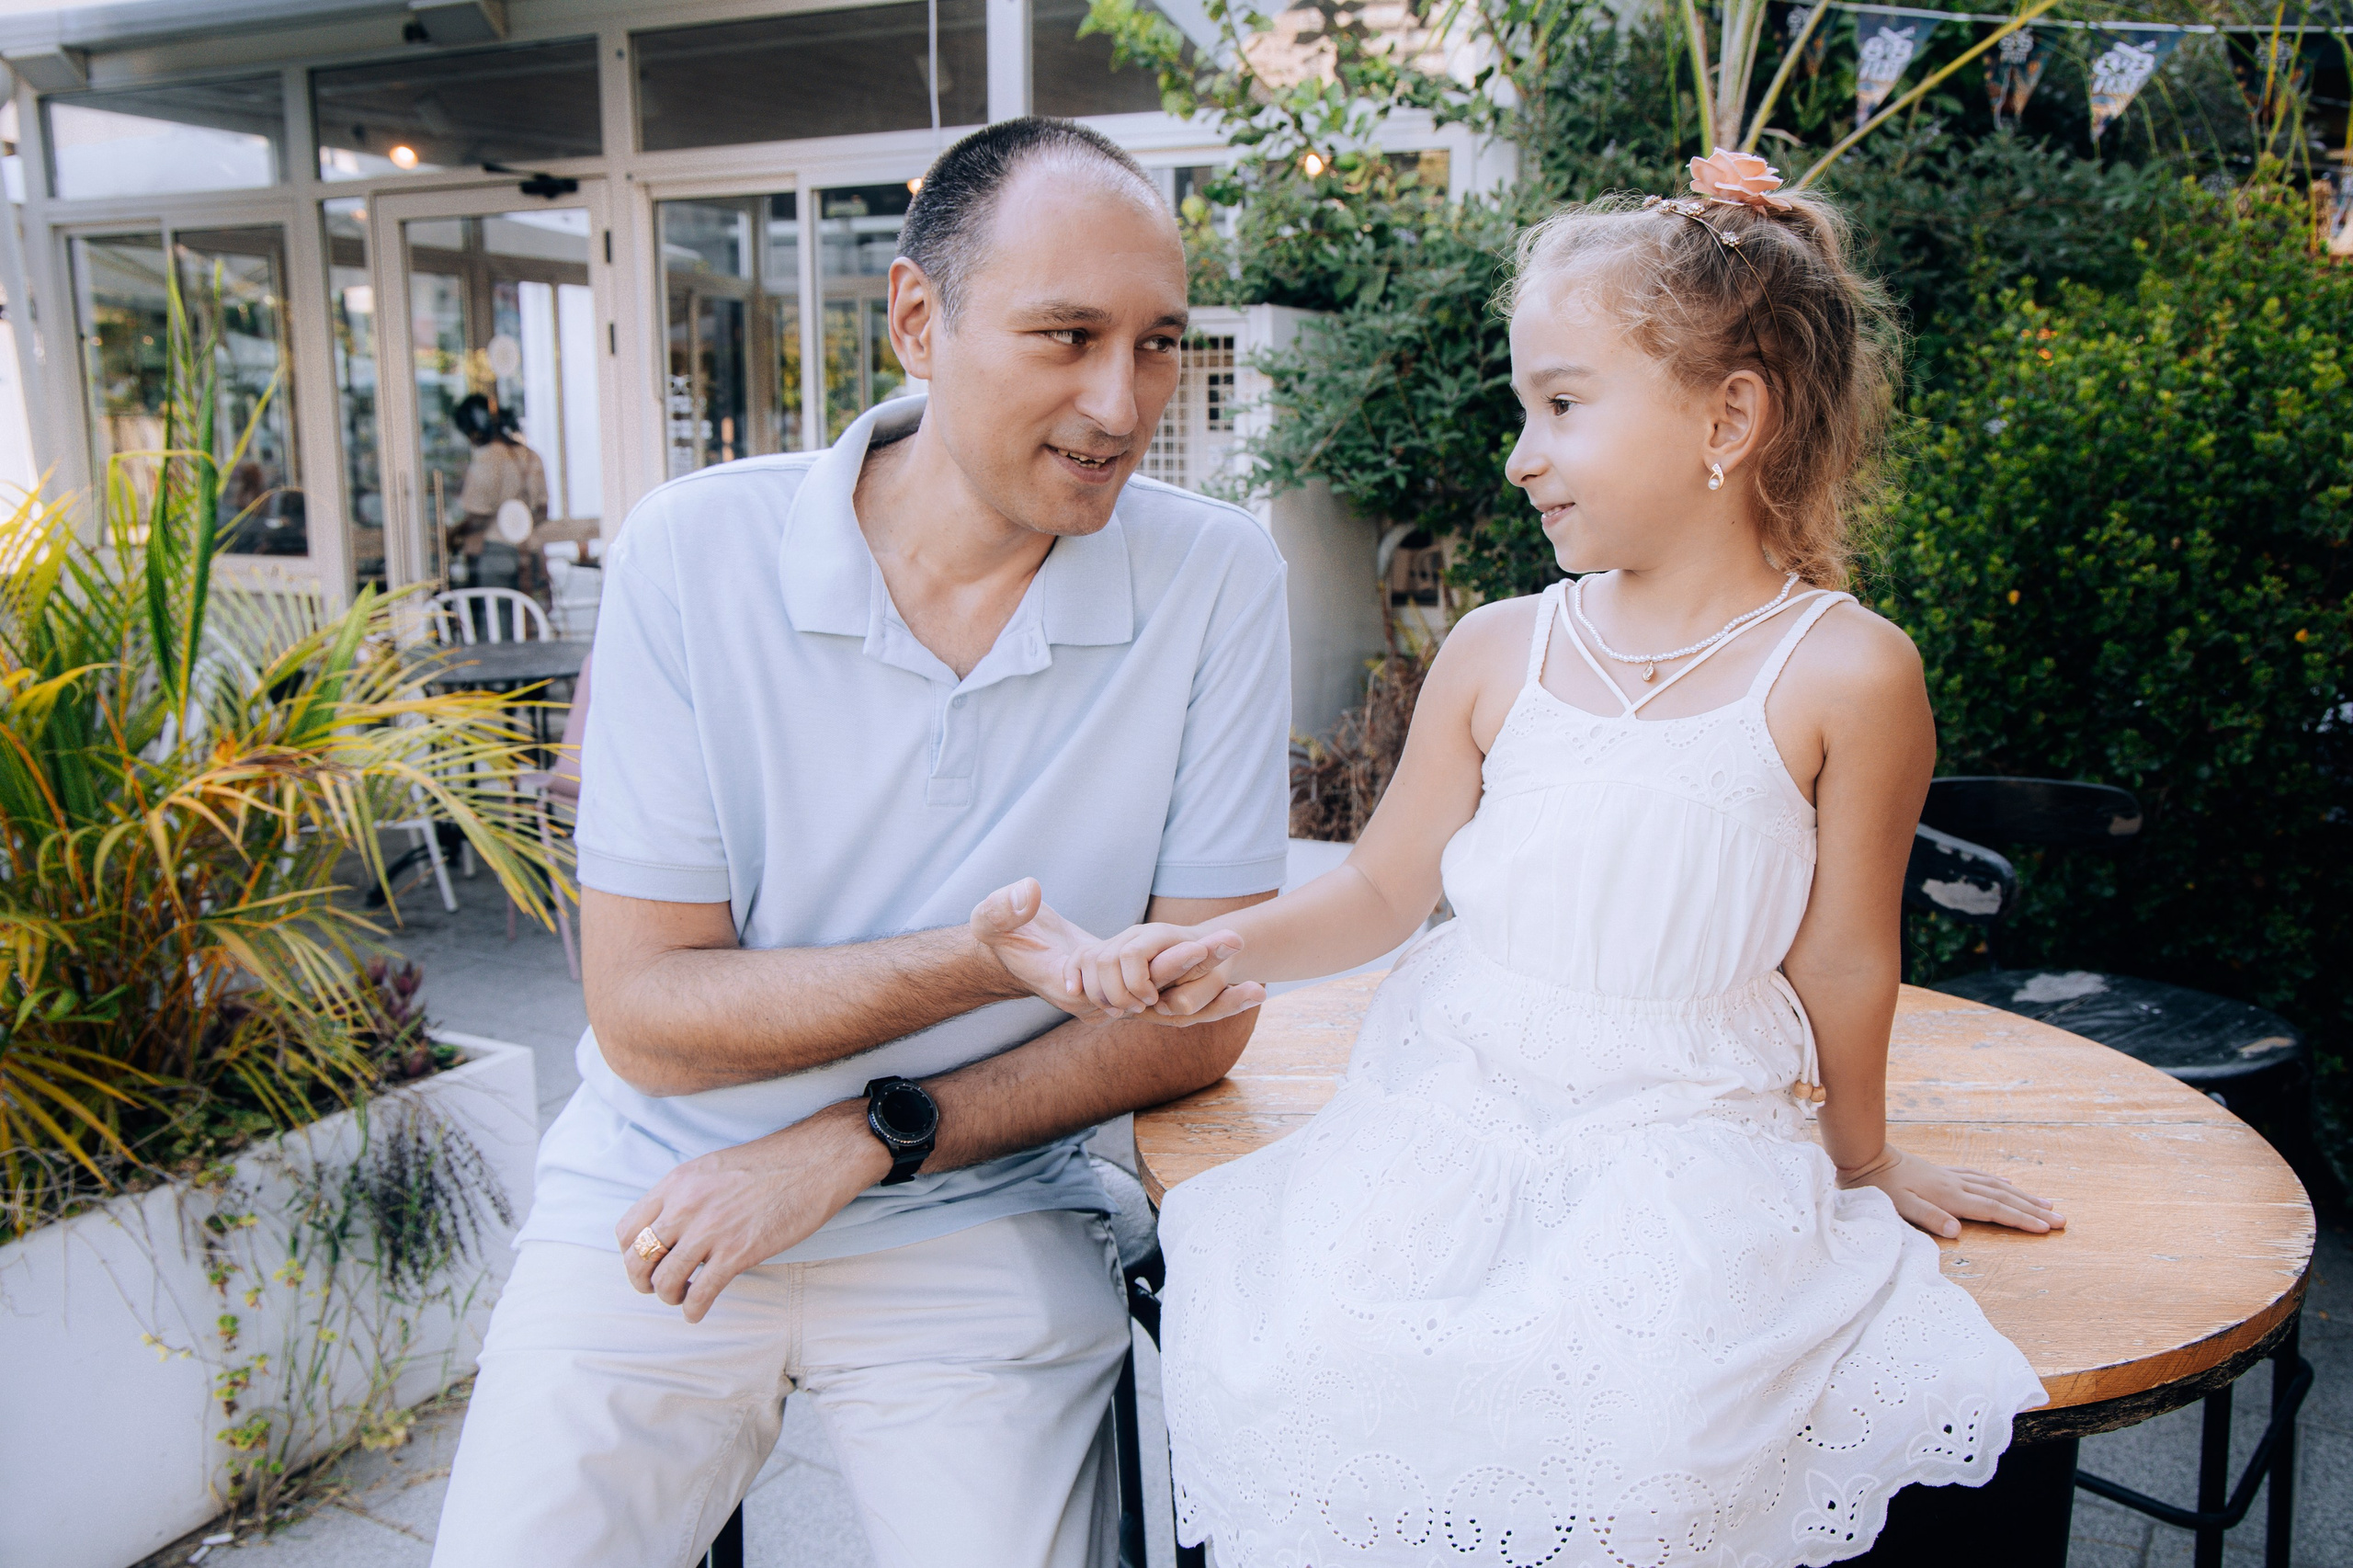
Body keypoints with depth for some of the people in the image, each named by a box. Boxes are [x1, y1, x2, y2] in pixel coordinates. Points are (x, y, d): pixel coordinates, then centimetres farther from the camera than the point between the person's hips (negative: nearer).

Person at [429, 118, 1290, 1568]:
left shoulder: (1217, 579, -10)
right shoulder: (694, 553, -10)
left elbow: (1199, 1015, -8)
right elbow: (645, 1013, -10)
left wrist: (853, 1145, -15)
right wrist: (976, 961, -25)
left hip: (983, 1223, 0)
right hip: (665, 1191, 1)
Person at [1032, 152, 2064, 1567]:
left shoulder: (1847, 674, -7)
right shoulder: (1497, 653, 4)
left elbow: (1840, 958, 2)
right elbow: (1383, 890, 10)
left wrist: (1862, 1158, 14)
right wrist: (1231, 950, -6)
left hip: (1689, 1144, -2)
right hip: (1455, 1118, 3)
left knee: (1633, 1417, -28)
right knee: (1295, 1363, -19)